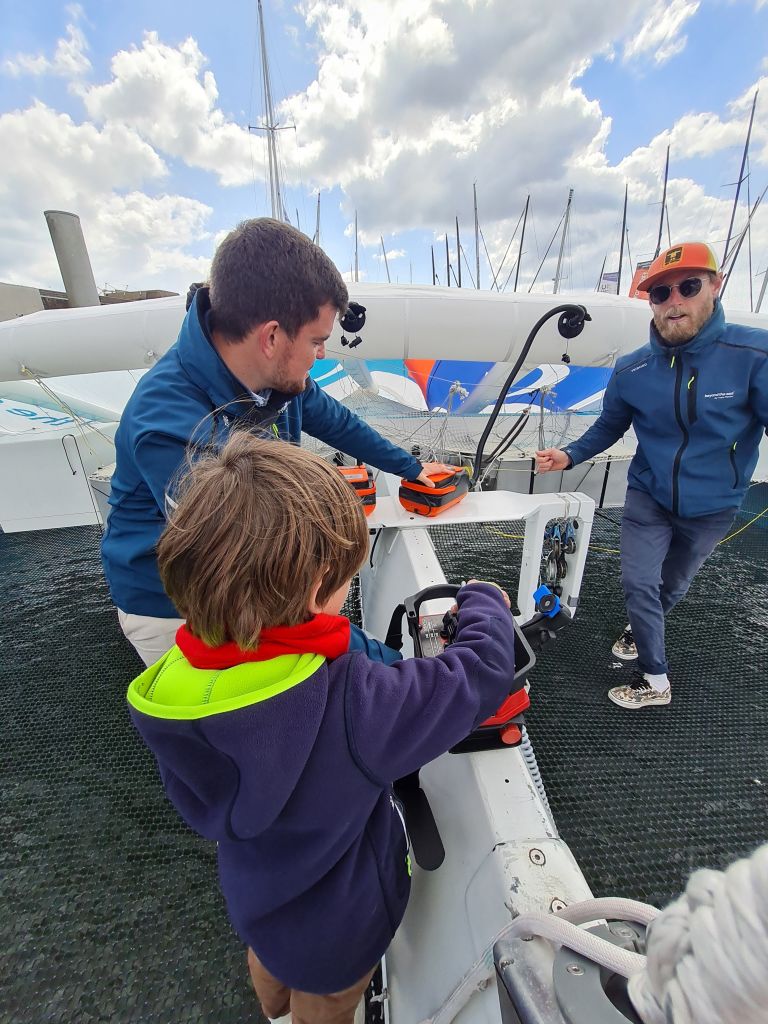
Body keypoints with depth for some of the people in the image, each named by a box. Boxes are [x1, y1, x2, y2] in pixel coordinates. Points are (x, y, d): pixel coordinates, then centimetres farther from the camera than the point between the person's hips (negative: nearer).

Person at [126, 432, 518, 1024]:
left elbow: (204, 811, -9)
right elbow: (483, 671, -34)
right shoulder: (353, 705, -46)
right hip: (338, 923, -4)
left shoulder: (170, 687, -27)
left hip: (252, 892, 5)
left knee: (272, 967, 39)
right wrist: (483, 601, -15)